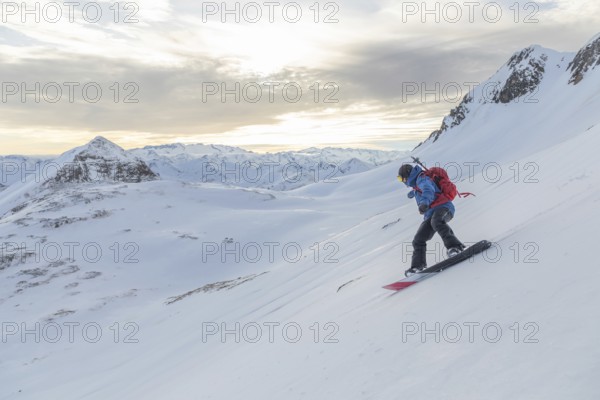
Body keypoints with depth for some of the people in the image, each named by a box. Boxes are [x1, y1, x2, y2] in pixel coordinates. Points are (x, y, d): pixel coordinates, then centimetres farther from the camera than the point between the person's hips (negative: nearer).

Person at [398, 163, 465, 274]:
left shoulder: (422, 178, -4)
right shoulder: (416, 184, 27)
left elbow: (428, 189, -27)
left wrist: (424, 203, -47)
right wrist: (413, 192, 78)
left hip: (442, 207, -9)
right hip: (430, 215, 9)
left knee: (436, 222, -42)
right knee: (418, 240, 0)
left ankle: (454, 246, -51)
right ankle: (417, 266, 4)